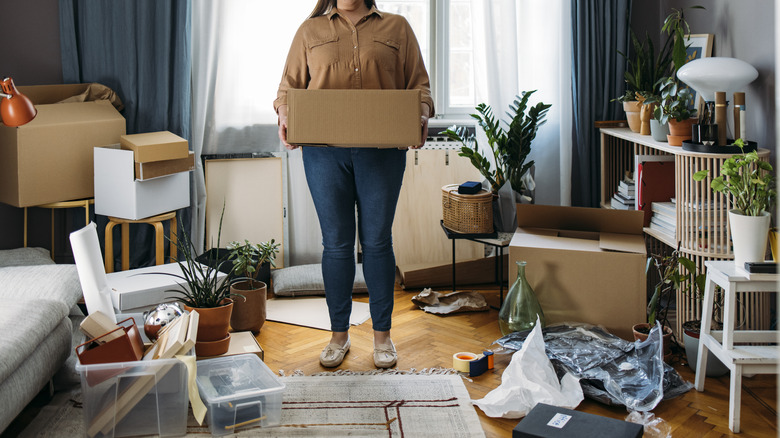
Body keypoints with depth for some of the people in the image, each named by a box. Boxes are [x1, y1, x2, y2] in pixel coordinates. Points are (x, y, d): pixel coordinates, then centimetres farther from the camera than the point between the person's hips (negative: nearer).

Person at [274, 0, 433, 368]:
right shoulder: (310, 30, 14)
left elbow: (419, 85, 9)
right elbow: (289, 86, 13)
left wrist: (422, 116, -10)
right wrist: (284, 114, -7)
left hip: (382, 151, 0)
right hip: (324, 150, 1)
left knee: (377, 242, 5)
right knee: (336, 243, 5)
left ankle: (382, 335, 18)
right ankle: (339, 334, 19)